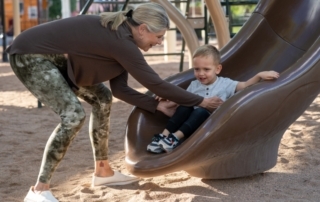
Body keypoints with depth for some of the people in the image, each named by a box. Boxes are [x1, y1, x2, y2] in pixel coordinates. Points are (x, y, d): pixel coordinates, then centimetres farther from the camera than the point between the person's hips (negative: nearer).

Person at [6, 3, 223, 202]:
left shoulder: (120, 35, 4)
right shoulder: (121, 41, -25)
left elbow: (119, 88, 6)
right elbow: (156, 84, -21)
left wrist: (157, 106, 2)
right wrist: (201, 101, -12)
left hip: (54, 58, 10)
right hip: (31, 55, -10)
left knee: (102, 98, 11)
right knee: (73, 114, -23)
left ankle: (103, 171, 19)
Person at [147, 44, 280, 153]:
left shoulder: (224, 84, 5)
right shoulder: (194, 85, 14)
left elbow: (245, 86, -3)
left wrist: (259, 75, -18)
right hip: (192, 124, 3)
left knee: (201, 111, -34)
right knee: (185, 107, -26)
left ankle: (175, 138, -45)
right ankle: (164, 135, -32)